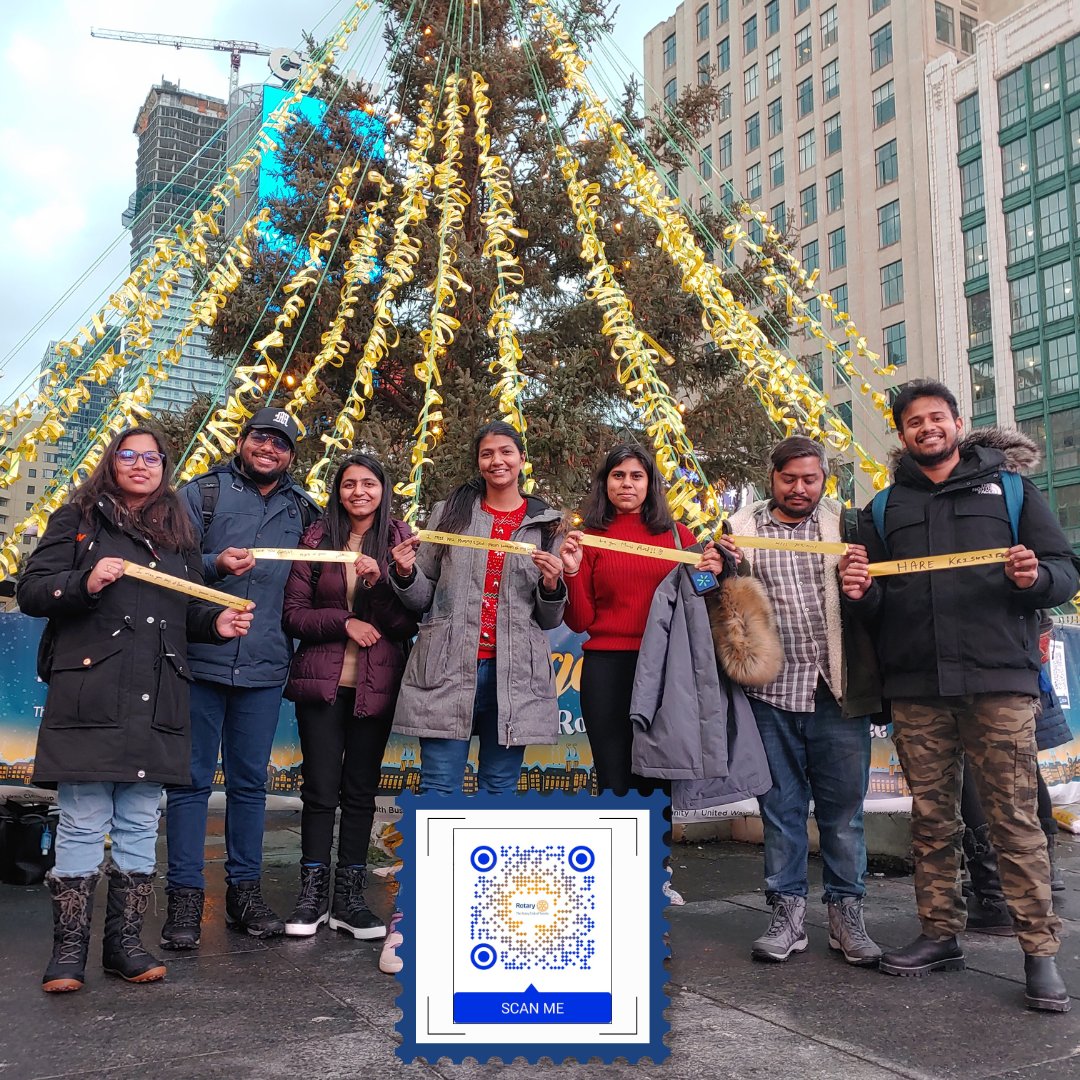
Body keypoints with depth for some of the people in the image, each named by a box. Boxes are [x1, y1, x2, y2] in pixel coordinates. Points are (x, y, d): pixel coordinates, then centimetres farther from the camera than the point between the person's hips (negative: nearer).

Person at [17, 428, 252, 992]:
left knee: (140, 824, 8)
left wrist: (217, 621, 3)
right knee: (83, 824, -1)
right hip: (90, 696, -4)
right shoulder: (79, 519, 7)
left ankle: (125, 941, 19)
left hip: (157, 702, 4)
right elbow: (31, 589, 0)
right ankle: (69, 947, 11)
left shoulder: (178, 533, 19)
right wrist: (85, 583, -18)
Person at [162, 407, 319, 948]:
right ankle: (185, 898, 11)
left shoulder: (303, 510, 13)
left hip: (265, 666, 3)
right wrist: (216, 564, -19)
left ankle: (245, 892, 21)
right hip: (201, 660, -2)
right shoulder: (202, 493, 5)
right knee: (192, 780, 2)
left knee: (250, 782, 11)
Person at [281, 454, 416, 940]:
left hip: (376, 684, 0)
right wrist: (343, 621, -13)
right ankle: (313, 893, 15)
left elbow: (410, 623, -2)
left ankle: (350, 897, 17)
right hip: (321, 681, 0)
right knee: (320, 789, 2)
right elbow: (293, 613, 1)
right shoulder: (317, 538, 4)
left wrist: (381, 583, -17)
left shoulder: (400, 540, 3)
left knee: (361, 790, 7)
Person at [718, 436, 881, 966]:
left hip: (835, 689, 0)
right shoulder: (742, 528, 8)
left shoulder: (844, 525, 8)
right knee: (780, 807, 8)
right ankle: (787, 912, 20)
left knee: (844, 807, 5)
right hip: (772, 692, 0)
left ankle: (846, 913, 19)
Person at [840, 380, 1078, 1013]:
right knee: (932, 819, 9)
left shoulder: (1009, 488, 11)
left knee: (1015, 817, -4)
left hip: (999, 681, -3)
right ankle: (941, 936, 20)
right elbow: (874, 606, 17)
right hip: (916, 690, 3)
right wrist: (861, 593, -6)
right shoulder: (884, 509, 17)